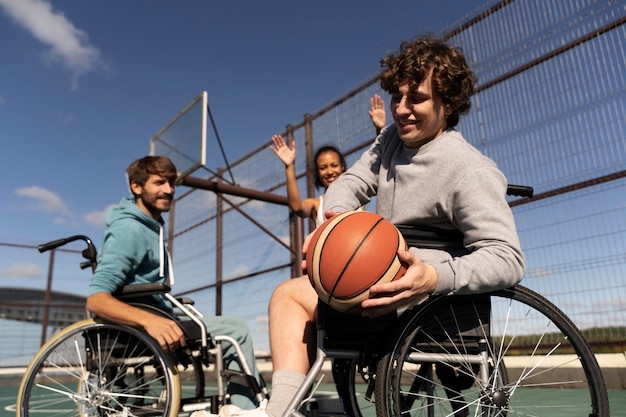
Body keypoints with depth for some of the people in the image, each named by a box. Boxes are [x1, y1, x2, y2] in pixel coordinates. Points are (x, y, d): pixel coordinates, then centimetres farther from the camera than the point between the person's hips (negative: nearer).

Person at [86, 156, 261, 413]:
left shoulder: (152, 225, 15)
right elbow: (96, 299, -26)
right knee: (238, 332, -16)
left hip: (155, 319, 10)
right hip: (137, 326, -10)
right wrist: (149, 319, -40)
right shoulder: (129, 229, -15)